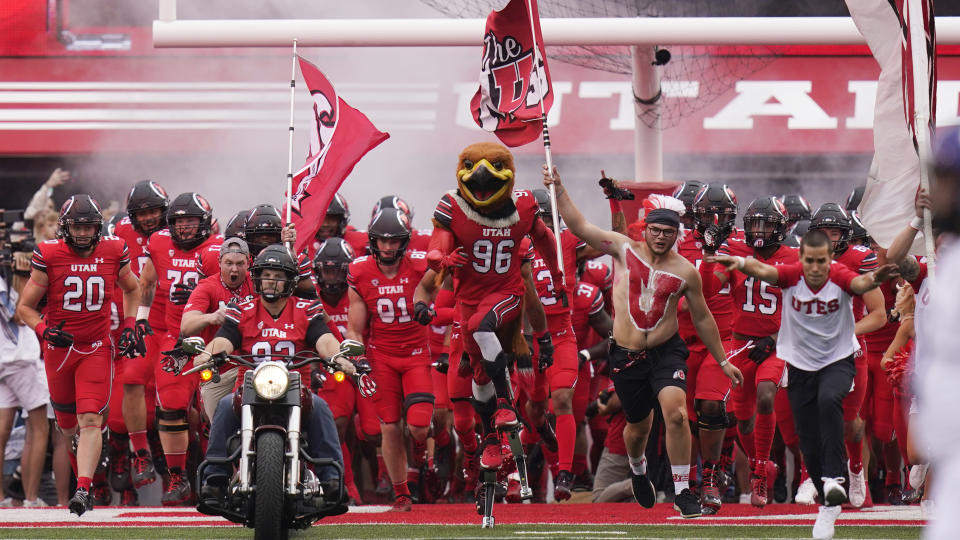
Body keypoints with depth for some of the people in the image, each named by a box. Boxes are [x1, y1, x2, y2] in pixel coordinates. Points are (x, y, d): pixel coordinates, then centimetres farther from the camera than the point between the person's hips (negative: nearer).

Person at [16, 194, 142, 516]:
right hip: (59, 348, 0)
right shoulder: (49, 256, -8)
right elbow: (25, 307, -2)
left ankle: (83, 490, -23)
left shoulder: (114, 253, -3)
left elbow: (132, 290, 19)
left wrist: (129, 327, 7)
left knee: (90, 420, -16)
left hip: (96, 349, 0)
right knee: (68, 425, 13)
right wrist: (44, 330, -20)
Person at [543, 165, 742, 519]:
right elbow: (579, 227, -2)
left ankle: (683, 491, -13)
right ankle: (637, 469, 50)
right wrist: (559, 189, -11)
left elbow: (702, 319, 10)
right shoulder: (624, 249, -1)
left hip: (667, 351, -1)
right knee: (638, 427, 14)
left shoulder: (685, 271, 0)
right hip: (626, 356, 1)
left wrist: (722, 360, 13)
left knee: (676, 413, -23)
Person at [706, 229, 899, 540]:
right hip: (800, 364, 2)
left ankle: (834, 477, -33)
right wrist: (741, 263, -55)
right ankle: (829, 505, 22)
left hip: (838, 360, -2)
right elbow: (764, 271, -33)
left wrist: (873, 280, -63)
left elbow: (859, 284, -39)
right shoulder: (791, 276, -14)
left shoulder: (840, 278, -17)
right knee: (809, 444, 3)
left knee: (828, 400, -35)